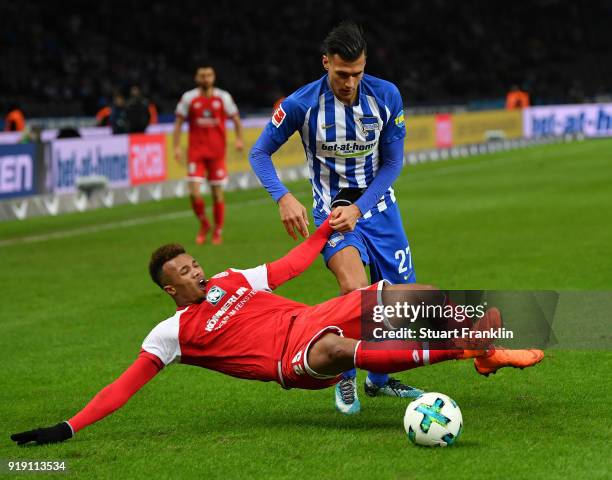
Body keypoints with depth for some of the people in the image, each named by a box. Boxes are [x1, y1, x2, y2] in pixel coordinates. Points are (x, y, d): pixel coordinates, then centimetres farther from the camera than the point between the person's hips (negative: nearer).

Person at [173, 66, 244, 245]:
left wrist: (239, 139, -4)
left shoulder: (223, 97, 3)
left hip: (217, 152, 1)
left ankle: (218, 231, 17)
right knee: (194, 193, -12)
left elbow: (235, 118, 11)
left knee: (217, 194, 2)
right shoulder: (189, 98, 0)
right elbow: (178, 123, 5)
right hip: (196, 152, -1)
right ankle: (204, 224, 13)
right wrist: (177, 146, -4)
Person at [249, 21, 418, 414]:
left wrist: (358, 208, -20)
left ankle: (379, 379, 26)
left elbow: (392, 162, -7)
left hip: (377, 203, 4)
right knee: (355, 289, -27)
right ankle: (346, 380, -7)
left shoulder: (387, 96, -13)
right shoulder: (302, 104, -19)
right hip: (332, 207, -3)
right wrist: (284, 198, -26)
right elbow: (260, 153, -9)